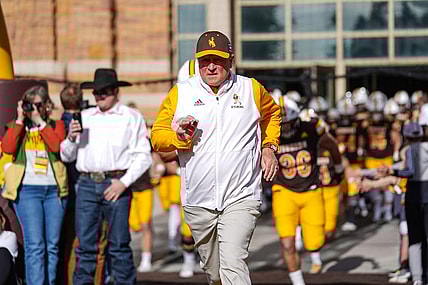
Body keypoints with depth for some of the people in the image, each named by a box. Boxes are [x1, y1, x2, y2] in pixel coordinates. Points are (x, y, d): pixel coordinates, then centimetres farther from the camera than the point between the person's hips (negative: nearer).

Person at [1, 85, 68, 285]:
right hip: (27, 189, -2)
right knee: (34, 245, -10)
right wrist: (20, 120, -4)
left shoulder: (56, 125, 12)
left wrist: (40, 122, -5)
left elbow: (57, 146, -9)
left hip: (54, 189, 2)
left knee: (52, 245, 4)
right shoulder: (16, 127, 11)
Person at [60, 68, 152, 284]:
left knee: (119, 244, -3)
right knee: (85, 244, 1)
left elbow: (143, 156, 0)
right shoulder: (84, 117, 17)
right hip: (87, 184, 3)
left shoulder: (132, 118, 6)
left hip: (116, 185, -3)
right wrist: (71, 138, -2)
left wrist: (124, 182, -11)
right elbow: (66, 156, 18)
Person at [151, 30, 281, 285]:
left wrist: (269, 147, 11)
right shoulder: (179, 93, 5)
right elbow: (157, 136, 8)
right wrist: (179, 136, -14)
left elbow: (272, 113, 27)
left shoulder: (252, 89, 6)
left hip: (240, 198, -2)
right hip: (198, 201, 3)